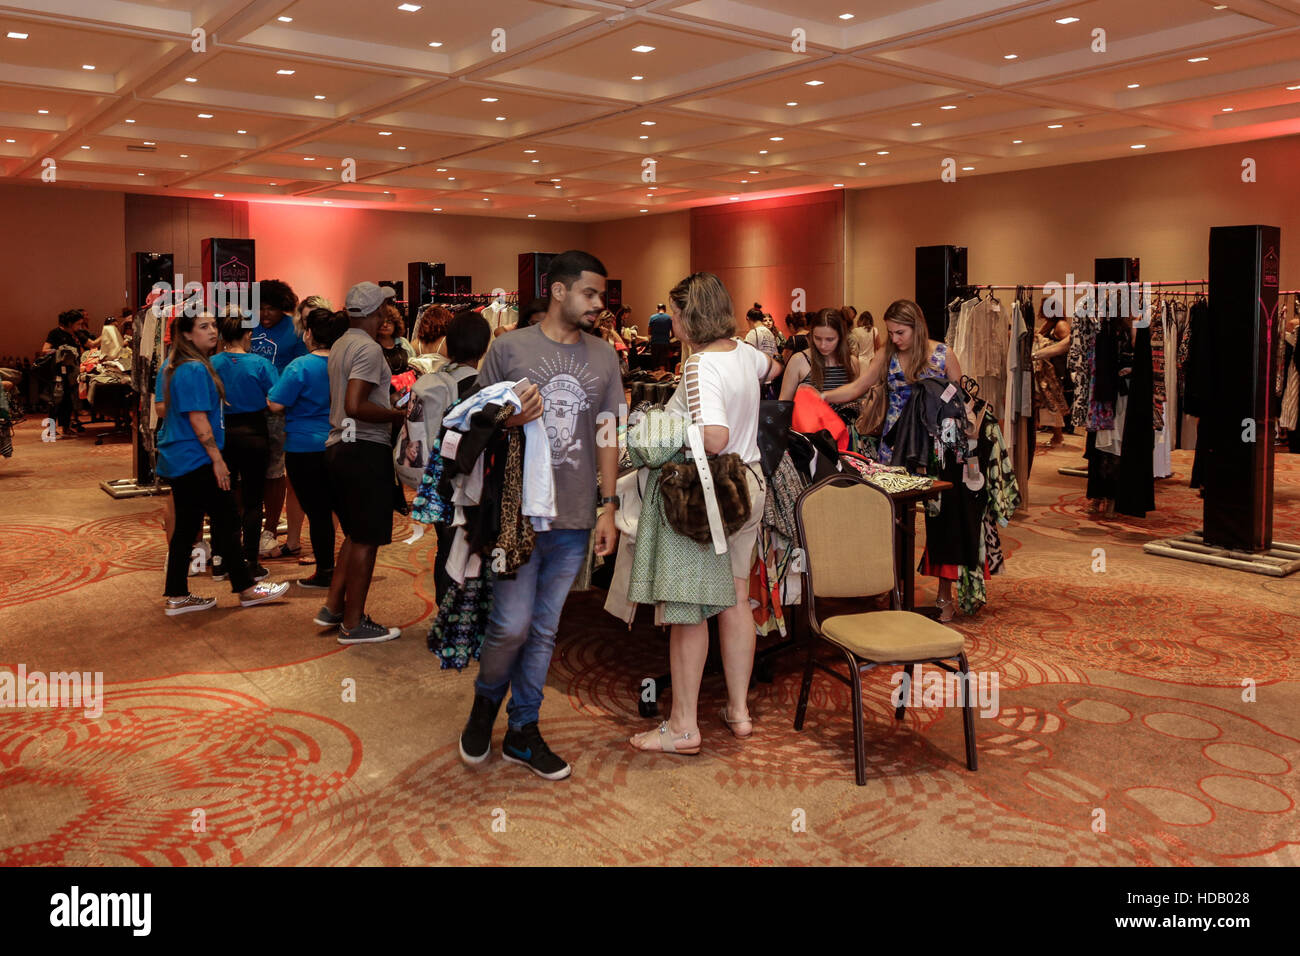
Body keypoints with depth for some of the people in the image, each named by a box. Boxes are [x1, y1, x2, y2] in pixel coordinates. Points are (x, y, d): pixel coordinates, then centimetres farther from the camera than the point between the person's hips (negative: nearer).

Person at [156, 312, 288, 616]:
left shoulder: (175, 366, 14)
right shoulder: (195, 370, -17)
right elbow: (198, 419, -20)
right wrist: (217, 459, -17)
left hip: (176, 460, 10)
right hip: (197, 461, -10)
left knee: (185, 527, 11)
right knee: (226, 520, -1)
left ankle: (177, 596, 15)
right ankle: (246, 588, 8)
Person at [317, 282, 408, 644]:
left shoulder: (339, 346, 14)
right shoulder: (368, 348, -15)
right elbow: (355, 406, -25)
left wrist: (387, 404, 28)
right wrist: (399, 414, -17)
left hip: (338, 447, 10)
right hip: (365, 450, -10)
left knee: (355, 533, 20)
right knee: (366, 539, -1)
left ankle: (333, 606, 24)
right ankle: (353, 624, 6)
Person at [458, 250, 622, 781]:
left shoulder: (604, 357, 9)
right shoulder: (509, 348, -2)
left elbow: (607, 436, 10)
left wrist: (608, 507, 5)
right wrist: (509, 421, -19)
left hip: (574, 519, 4)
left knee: (543, 630, 11)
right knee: (511, 624, -6)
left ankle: (522, 733, 25)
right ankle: (486, 699, 26)